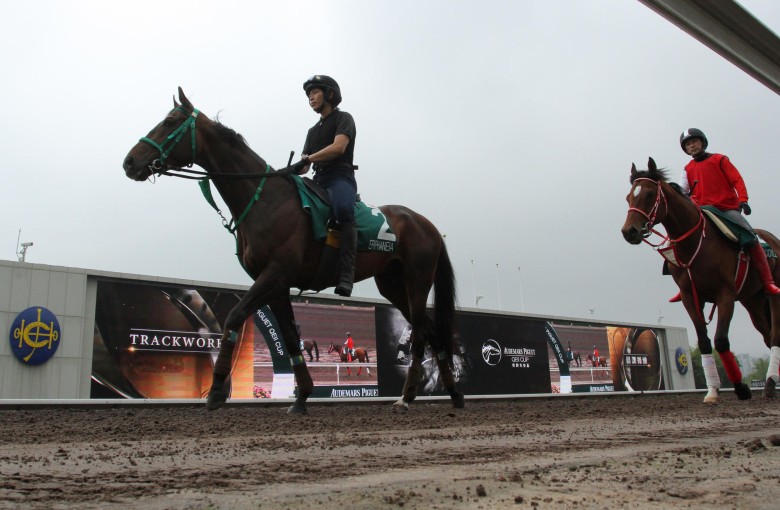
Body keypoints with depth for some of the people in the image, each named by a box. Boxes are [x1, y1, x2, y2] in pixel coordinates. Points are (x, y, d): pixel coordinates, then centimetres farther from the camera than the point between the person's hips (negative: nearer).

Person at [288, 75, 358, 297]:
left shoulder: (343, 118, 7)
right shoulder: (313, 130, 30)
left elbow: (339, 147, -13)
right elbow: (304, 166, 23)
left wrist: (307, 159, -22)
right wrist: (291, 170, 1)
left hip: (341, 178, -8)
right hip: (319, 181, 9)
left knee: (343, 210, -38)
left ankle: (345, 276, -46)